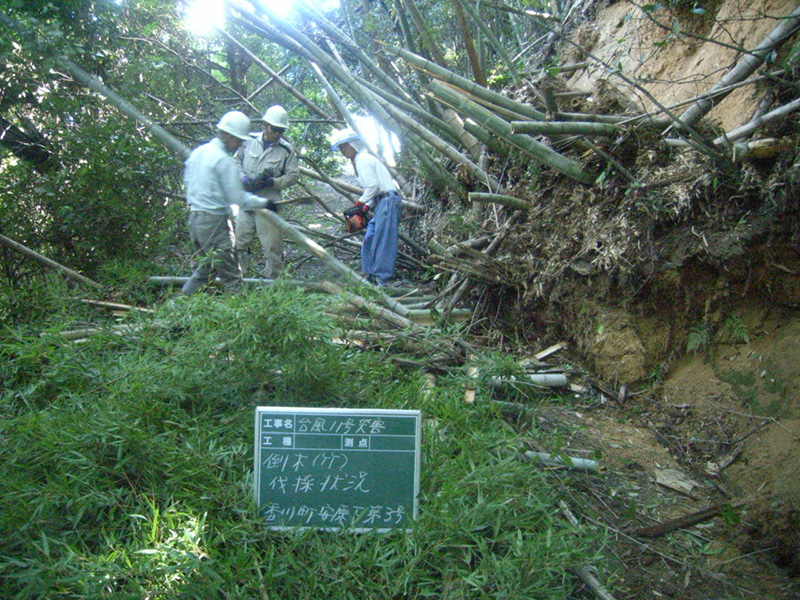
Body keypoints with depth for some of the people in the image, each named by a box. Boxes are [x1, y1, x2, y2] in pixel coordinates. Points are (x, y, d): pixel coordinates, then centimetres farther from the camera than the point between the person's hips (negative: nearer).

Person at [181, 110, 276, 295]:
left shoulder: (198, 151, 11)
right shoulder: (224, 161, -16)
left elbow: (187, 179, 23)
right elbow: (238, 198, -16)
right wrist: (264, 203, -4)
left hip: (194, 217, 9)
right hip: (214, 221, -9)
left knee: (208, 265, 23)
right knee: (231, 276, -3)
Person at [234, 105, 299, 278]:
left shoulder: (286, 149, -3)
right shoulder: (249, 141, 3)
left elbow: (293, 175, -2)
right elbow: (236, 161, 14)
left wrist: (271, 182, -15)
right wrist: (244, 179, -5)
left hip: (268, 203, -3)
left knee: (272, 245, -1)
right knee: (241, 241, 11)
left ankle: (272, 279, 13)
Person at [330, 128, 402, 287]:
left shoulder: (363, 160, -7)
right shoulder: (362, 160, 25)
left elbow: (373, 185, -16)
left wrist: (360, 203, -6)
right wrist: (366, 208, 13)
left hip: (387, 201, -11)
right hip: (382, 204, 11)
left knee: (382, 241, -13)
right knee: (368, 240, 11)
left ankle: (381, 278, -14)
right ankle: (370, 275, 13)